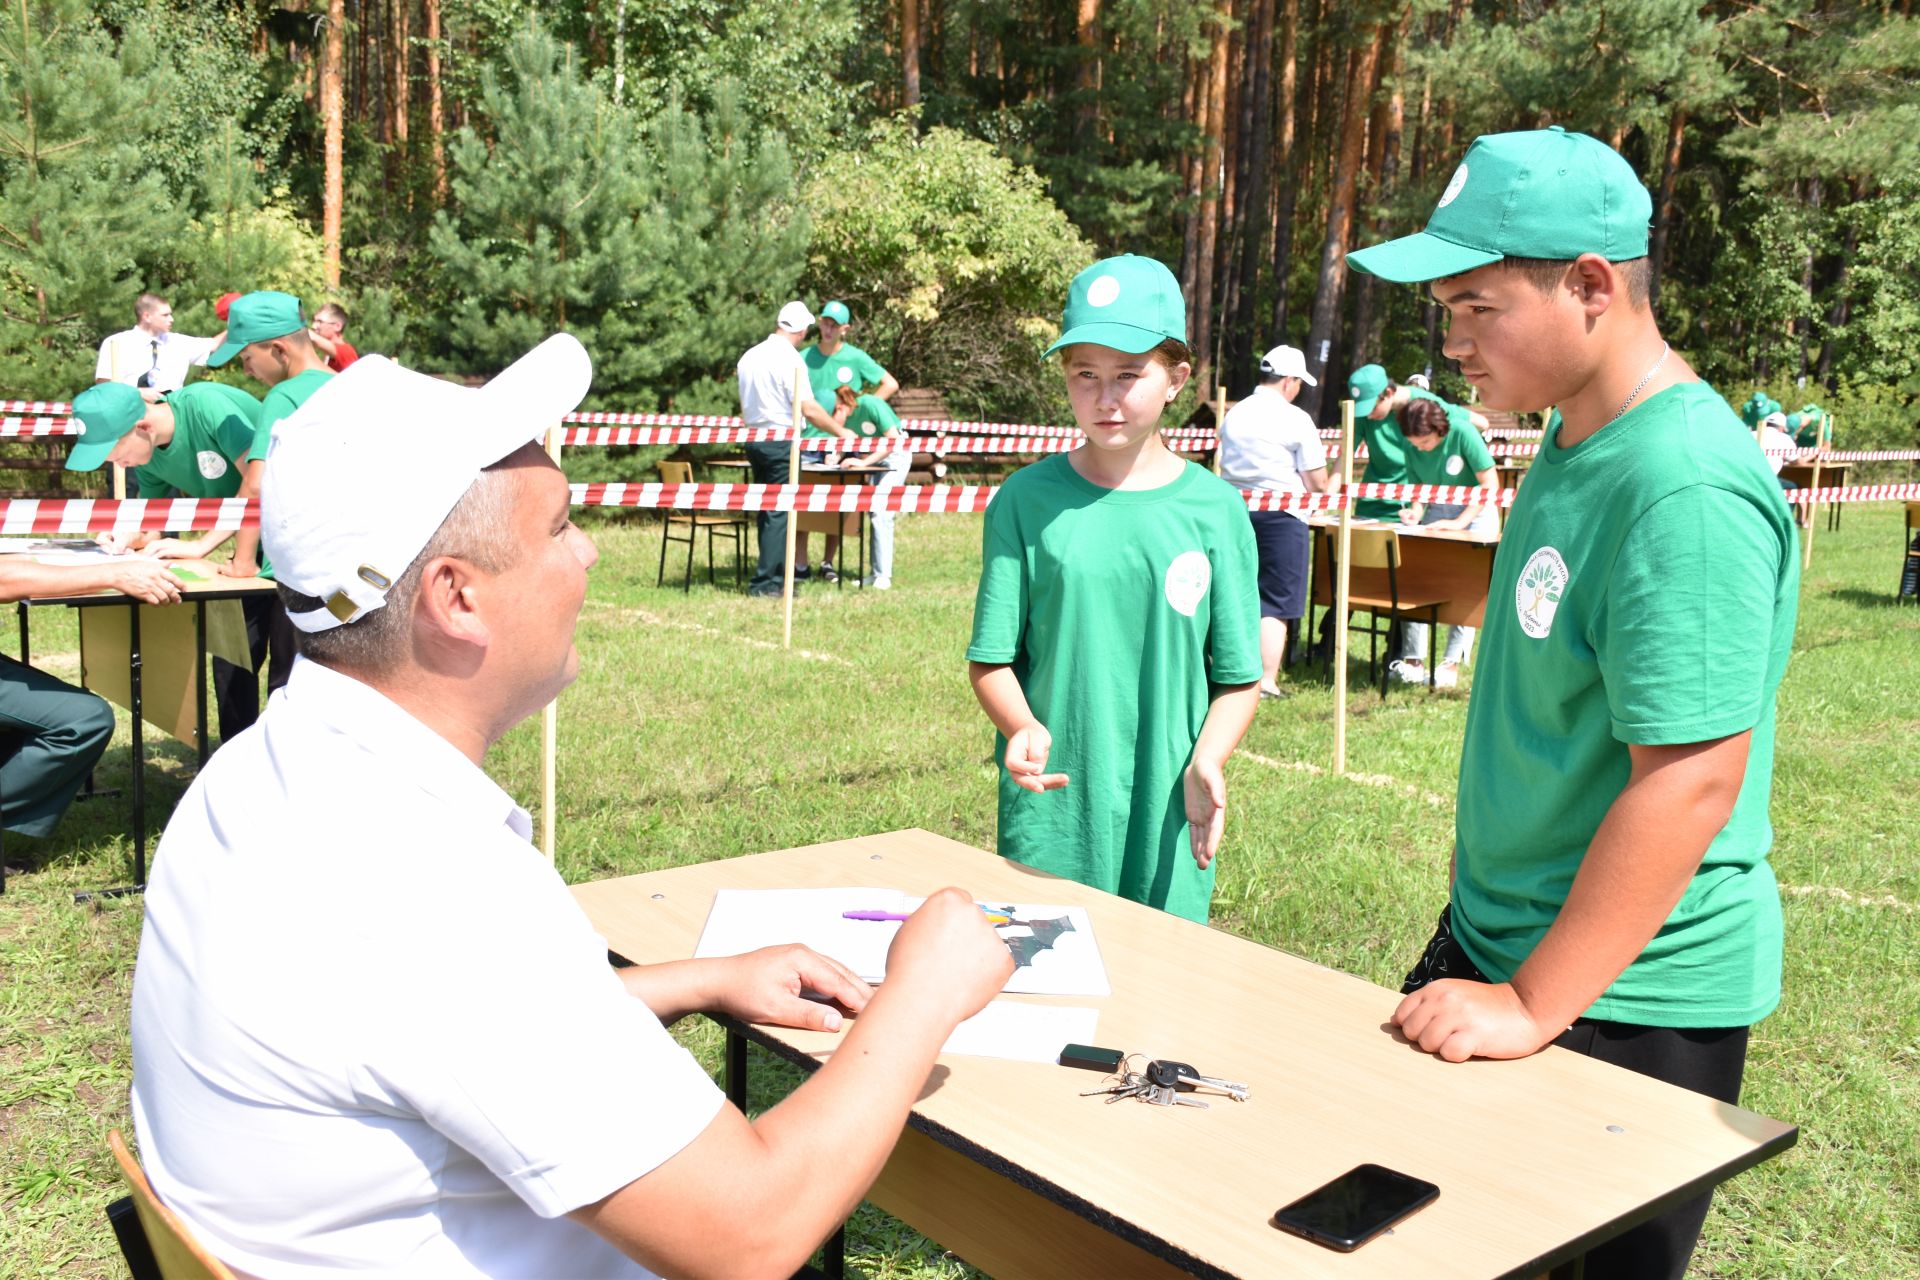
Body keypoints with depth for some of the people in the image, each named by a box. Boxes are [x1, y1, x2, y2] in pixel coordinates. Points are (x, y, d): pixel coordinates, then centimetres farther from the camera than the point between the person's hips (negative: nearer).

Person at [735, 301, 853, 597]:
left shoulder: (749, 356, 11)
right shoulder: (790, 359, -13)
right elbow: (809, 409, -17)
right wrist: (841, 431, -6)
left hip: (754, 439, 8)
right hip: (781, 442, -8)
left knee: (766, 510, 13)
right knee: (779, 511, -4)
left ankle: (780, 570, 21)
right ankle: (765, 581, -5)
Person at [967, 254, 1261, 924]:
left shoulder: (1215, 509, 0)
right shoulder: (1027, 499, -2)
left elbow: (1239, 676, 3)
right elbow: (991, 658, -1)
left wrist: (1205, 761, -13)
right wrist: (1022, 729, -19)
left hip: (1166, 819, 1)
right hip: (1050, 816, 0)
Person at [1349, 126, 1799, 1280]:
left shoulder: (1687, 491, -25)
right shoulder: (1574, 446, 4)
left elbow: (1692, 778, -28)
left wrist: (1535, 1006, -22)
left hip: (1624, 996, -9)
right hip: (1497, 935, 9)